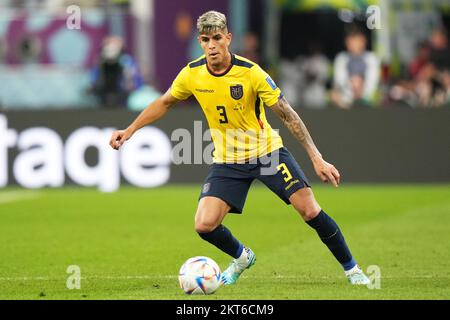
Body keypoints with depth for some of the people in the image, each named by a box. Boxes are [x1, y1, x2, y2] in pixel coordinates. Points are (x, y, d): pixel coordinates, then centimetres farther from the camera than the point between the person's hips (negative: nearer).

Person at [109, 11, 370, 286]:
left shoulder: (251, 73, -20)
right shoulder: (192, 74, -10)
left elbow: (288, 116, -15)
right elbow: (164, 103, 11)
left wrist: (318, 159, -18)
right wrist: (129, 131, 7)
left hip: (267, 150, -3)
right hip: (228, 160, 3)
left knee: (310, 211, -14)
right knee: (204, 226, -13)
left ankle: (351, 268, 7)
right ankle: (242, 258, 21)